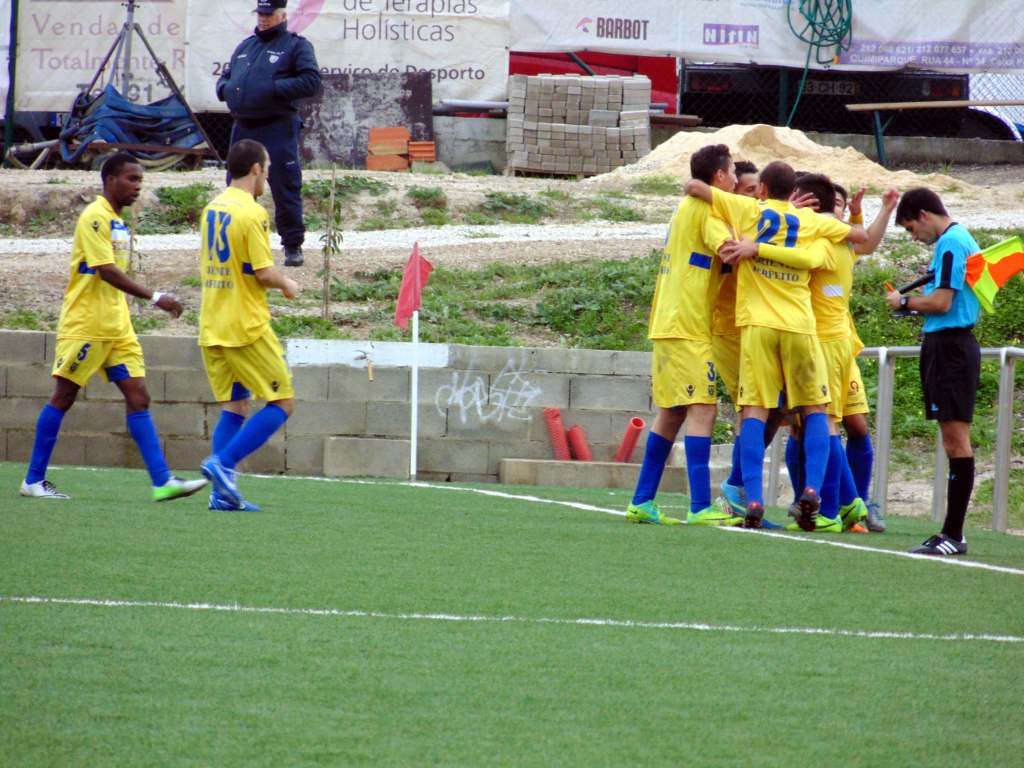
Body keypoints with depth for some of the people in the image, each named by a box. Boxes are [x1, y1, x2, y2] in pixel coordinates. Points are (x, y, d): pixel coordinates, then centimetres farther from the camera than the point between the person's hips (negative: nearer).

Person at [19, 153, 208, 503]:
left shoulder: (117, 221, 16)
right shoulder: (94, 217, -12)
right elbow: (106, 270, -22)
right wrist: (154, 297, -25)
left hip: (117, 327, 9)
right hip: (85, 325, -9)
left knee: (138, 397, -1)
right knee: (63, 397, -2)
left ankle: (163, 481, -8)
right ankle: (34, 480, 6)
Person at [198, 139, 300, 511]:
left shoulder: (212, 208, 11)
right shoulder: (252, 213, -14)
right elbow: (265, 273, -17)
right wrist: (287, 284, 3)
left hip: (212, 327, 8)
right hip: (246, 327, -8)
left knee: (234, 407, 13)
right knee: (282, 403, -1)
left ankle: (222, 493, 5)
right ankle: (222, 463, -13)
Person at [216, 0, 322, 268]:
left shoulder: (296, 46, -1)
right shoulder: (246, 46, 20)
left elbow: (311, 82, -12)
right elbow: (226, 75, 29)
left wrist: (275, 89, -19)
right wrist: (225, 88, 4)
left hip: (278, 128, -6)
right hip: (243, 129, 6)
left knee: (285, 189, -5)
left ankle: (293, 246, 2)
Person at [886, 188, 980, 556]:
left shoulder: (949, 244, -13)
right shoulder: (964, 239, 18)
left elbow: (941, 303, -19)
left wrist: (904, 302, -3)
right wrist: (915, 304, 13)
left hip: (947, 346, -11)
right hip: (957, 343, 11)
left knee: (956, 439, -11)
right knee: (954, 440, 10)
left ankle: (953, 535, -12)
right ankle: (952, 532, 12)